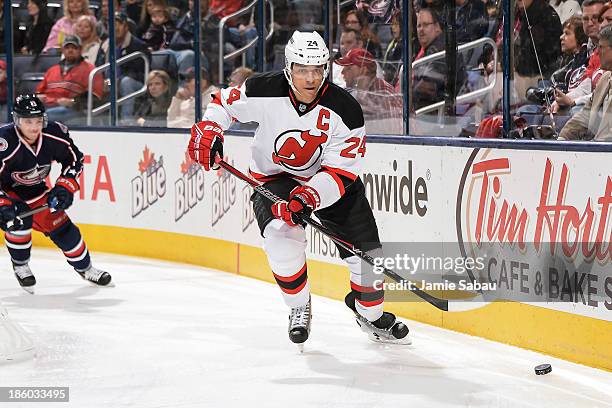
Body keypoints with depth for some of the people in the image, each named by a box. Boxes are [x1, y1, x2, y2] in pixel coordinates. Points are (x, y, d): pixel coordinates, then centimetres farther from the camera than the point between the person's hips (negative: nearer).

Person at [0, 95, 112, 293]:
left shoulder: (54, 133, -20)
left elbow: (74, 159, -3)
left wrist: (65, 187, -13)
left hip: (33, 191, 5)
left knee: (60, 225, 5)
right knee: (19, 219, -30)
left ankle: (85, 268, 26)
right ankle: (20, 266, -6)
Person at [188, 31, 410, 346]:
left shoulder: (344, 110, -24)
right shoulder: (265, 92, -22)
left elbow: (341, 170, -24)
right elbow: (225, 101, -2)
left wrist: (309, 197, -38)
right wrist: (208, 130, -19)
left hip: (330, 180, 1)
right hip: (273, 175, -1)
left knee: (365, 250, -4)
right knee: (281, 235, -29)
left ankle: (369, 312, 25)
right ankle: (299, 307, -4)